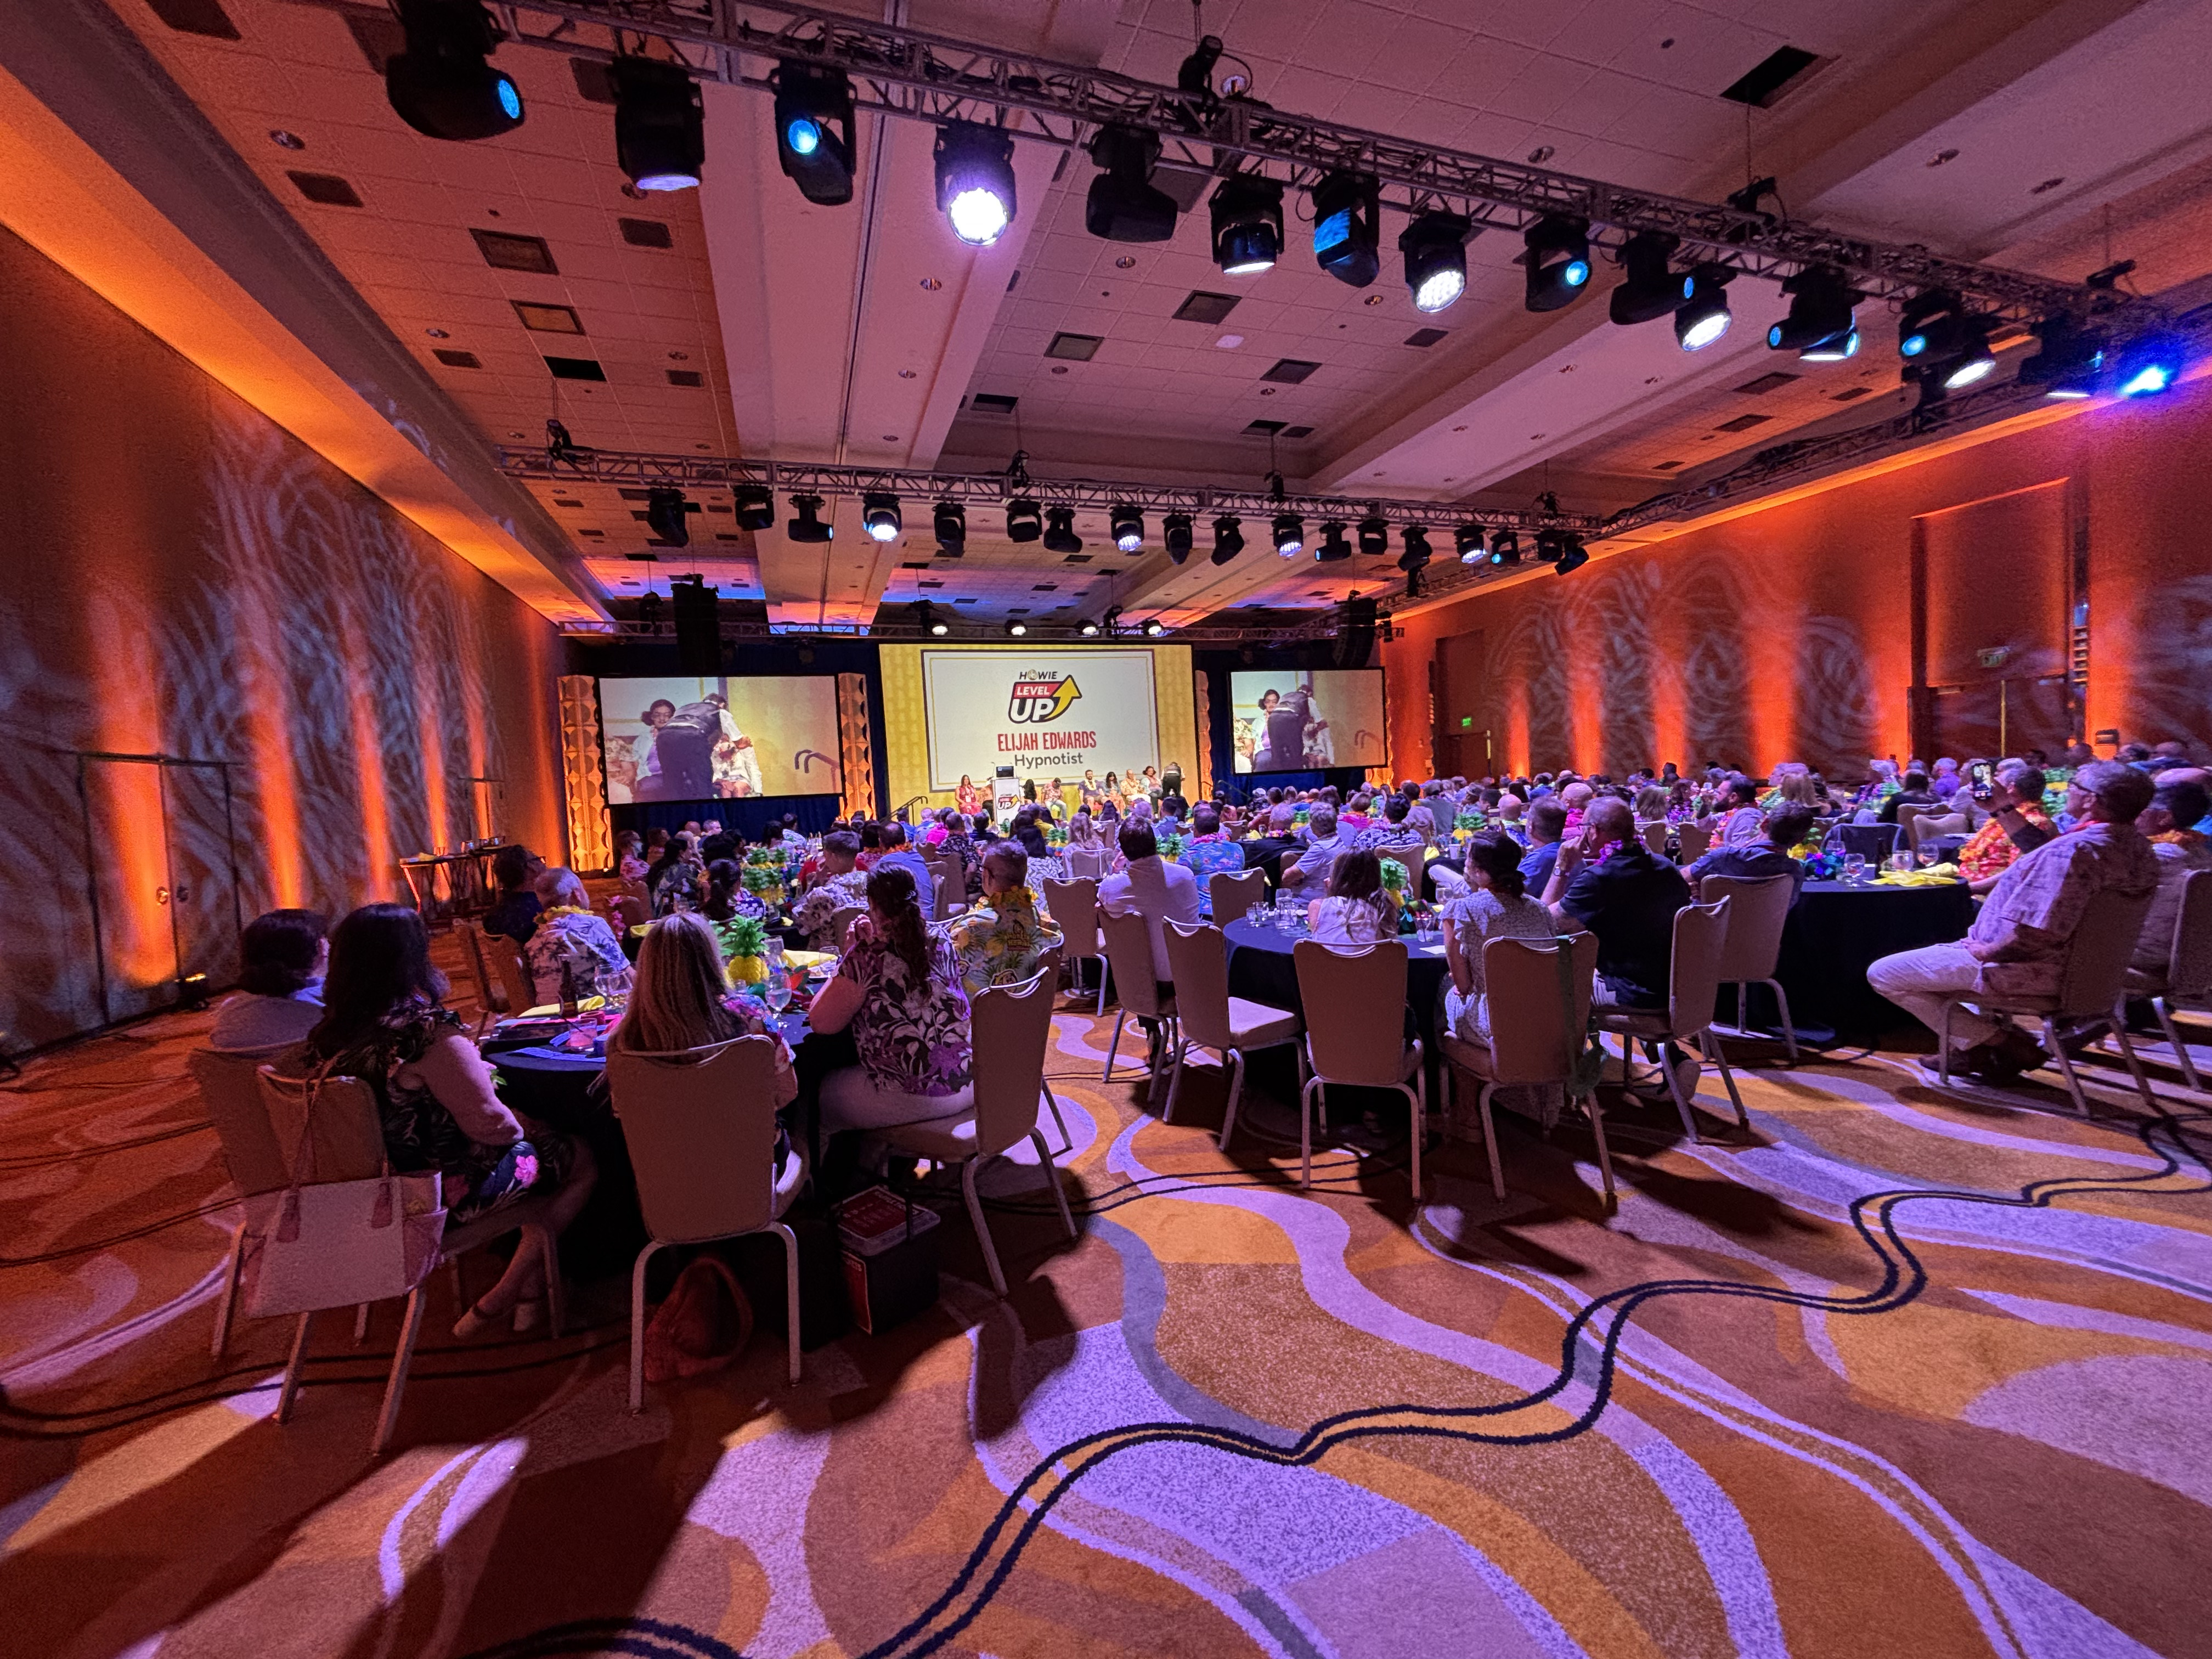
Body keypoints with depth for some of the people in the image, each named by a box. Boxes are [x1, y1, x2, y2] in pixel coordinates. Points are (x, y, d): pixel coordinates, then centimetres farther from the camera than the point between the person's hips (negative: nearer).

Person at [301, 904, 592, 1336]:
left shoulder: (329, 1034, -5)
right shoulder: (427, 1034, -29)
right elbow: (489, 1123, -23)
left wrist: (471, 1068, 14)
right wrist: (518, 1129, -2)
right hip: (443, 1194, -8)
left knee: (534, 1133, 24)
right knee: (582, 1160, 6)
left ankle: (530, 1287, 26)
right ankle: (500, 1299, 11)